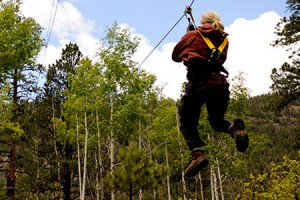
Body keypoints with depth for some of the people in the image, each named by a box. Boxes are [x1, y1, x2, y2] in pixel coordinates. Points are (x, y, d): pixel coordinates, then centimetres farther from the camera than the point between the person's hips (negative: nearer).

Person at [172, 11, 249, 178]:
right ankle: (234, 127, -13)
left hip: (197, 84, -4)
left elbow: (175, 56, 20)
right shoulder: (224, 40, 18)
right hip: (219, 85, 4)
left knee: (187, 121, 8)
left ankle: (198, 154, -17)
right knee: (217, 121, 21)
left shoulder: (192, 35, 10)